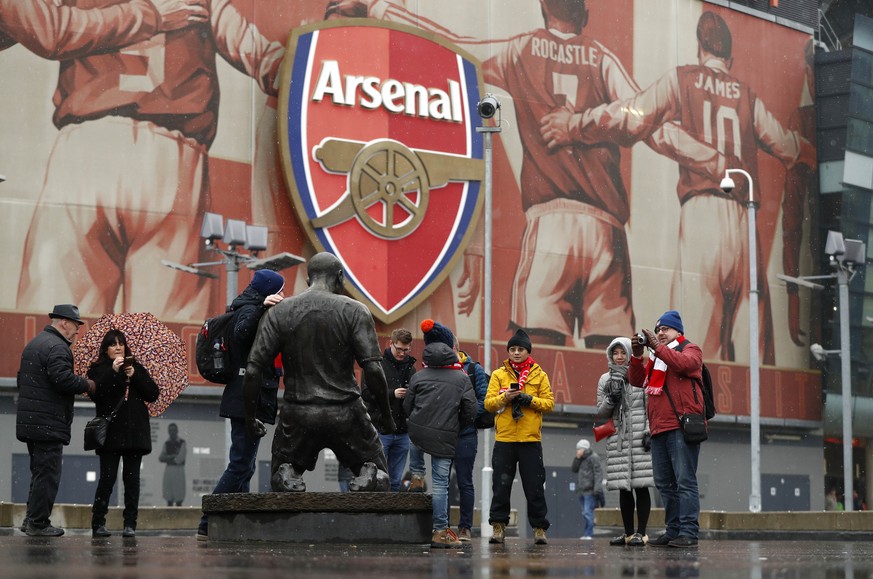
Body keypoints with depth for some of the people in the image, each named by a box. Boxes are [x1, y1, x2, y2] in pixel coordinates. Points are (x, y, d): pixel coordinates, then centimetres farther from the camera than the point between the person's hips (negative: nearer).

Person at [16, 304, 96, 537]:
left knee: (40, 471, 17)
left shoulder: (33, 344, 18)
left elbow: (22, 378, 22)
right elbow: (63, 379, -25)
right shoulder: (57, 347, -15)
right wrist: (87, 385, -10)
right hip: (48, 424, -10)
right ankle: (38, 523, -2)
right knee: (48, 472, -4)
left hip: (29, 419, 10)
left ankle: (32, 519, 19)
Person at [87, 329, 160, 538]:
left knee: (132, 479, 1)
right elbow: (96, 394, -12)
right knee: (107, 478, -7)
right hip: (110, 433, -3)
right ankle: (98, 523, 0)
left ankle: (130, 524, 4)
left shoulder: (137, 368, 15)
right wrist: (113, 371, -18)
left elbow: (153, 395, 5)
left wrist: (134, 376, -7)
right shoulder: (98, 369, 7)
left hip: (135, 432, 3)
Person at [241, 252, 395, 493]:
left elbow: (253, 371, -3)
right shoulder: (354, 311, -3)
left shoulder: (278, 312, 2)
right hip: (345, 414, -1)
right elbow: (373, 370, -12)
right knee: (377, 474, 18)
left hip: (297, 415, 1)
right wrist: (386, 416, 1)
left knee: (281, 476, 23)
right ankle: (367, 476, -18)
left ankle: (289, 479, -12)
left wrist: (250, 419, 8)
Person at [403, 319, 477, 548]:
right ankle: (440, 531, 0)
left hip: (418, 432, 2)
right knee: (440, 482, 0)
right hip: (446, 438, -2)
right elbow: (470, 411, 1)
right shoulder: (462, 378, 4)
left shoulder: (418, 377, 7)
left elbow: (407, 406, 11)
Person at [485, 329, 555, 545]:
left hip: (531, 440, 0)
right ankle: (498, 527, 8)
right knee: (501, 485, 1)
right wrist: (505, 398, -17)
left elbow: (549, 403, 1)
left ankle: (539, 529, 9)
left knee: (534, 487, 2)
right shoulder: (499, 374, 8)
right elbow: (488, 403, 1)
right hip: (504, 439, 1)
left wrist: (529, 399, -14)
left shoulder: (539, 375, 8)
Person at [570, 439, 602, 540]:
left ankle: (588, 534, -15)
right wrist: (577, 458, -2)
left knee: (588, 512, -14)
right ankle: (587, 534, 14)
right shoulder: (580, 459, 20)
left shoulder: (593, 457, -7)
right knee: (584, 513, 10)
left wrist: (597, 488, -22)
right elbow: (573, 469, 12)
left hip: (590, 490, -9)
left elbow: (598, 473, -14)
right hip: (581, 490, 9)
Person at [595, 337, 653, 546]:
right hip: (617, 440, 3)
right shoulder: (605, 380, 13)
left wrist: (649, 432, -7)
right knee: (623, 488, 3)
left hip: (639, 440, -3)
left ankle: (640, 533, -4)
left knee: (640, 486, -6)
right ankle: (628, 533, 10)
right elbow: (600, 413, 13)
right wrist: (611, 399, -5)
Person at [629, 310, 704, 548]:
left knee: (685, 480, -11)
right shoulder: (656, 356, 25)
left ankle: (688, 532, -14)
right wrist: (637, 356, 1)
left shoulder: (690, 349, 7)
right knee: (665, 483, 7)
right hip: (659, 428, 8)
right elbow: (636, 381, 17)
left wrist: (657, 346, -15)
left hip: (681, 427, -8)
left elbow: (684, 363, -17)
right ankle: (673, 531, 11)